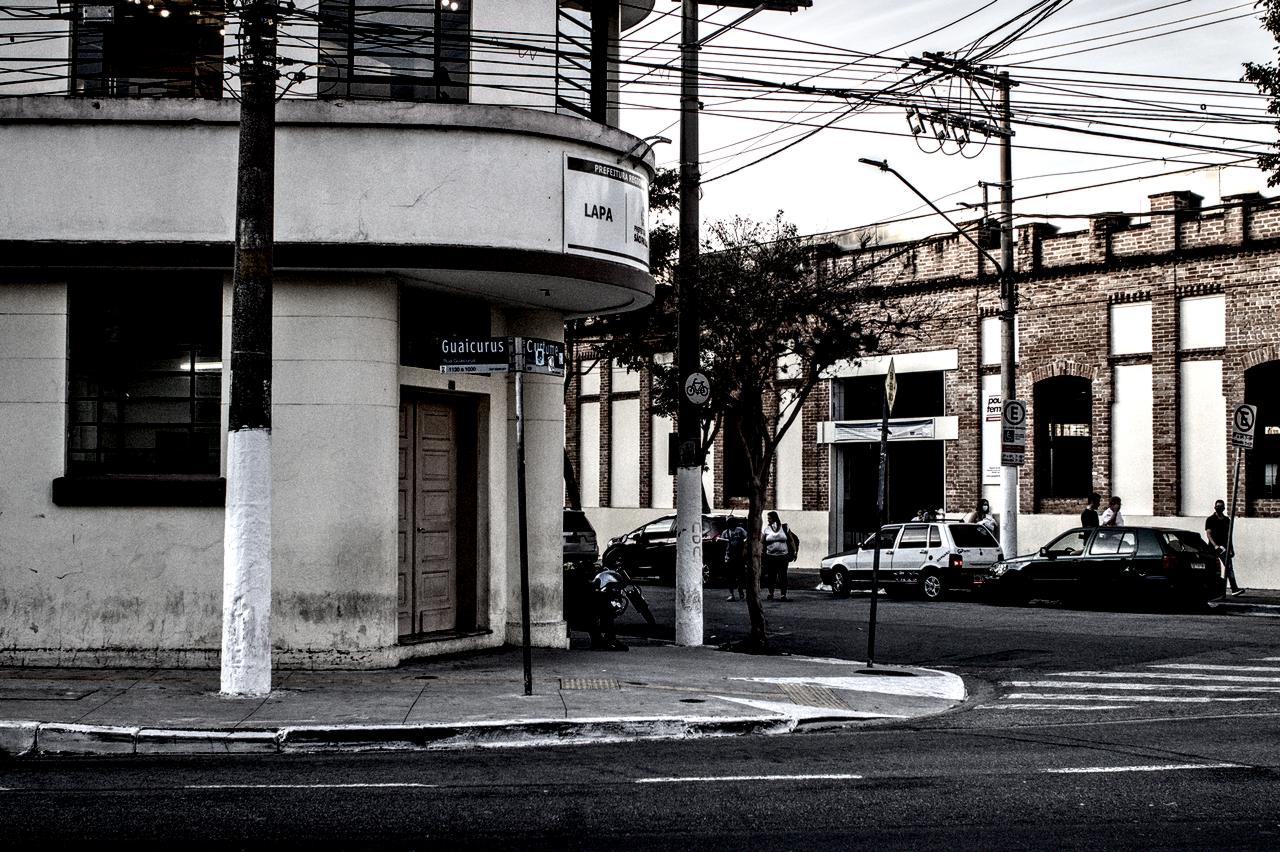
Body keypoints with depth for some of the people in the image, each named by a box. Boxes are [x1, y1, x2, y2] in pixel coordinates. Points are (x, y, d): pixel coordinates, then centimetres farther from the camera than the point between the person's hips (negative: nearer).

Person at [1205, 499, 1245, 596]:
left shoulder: (1227, 520, 16)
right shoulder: (1210, 519, 2)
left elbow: (1229, 536, 20)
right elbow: (1208, 534, -8)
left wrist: (1231, 549, 17)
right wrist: (1215, 545, -21)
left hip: (1224, 547, 3)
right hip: (1213, 548, -3)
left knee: (1229, 567, -11)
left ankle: (1234, 589, -20)